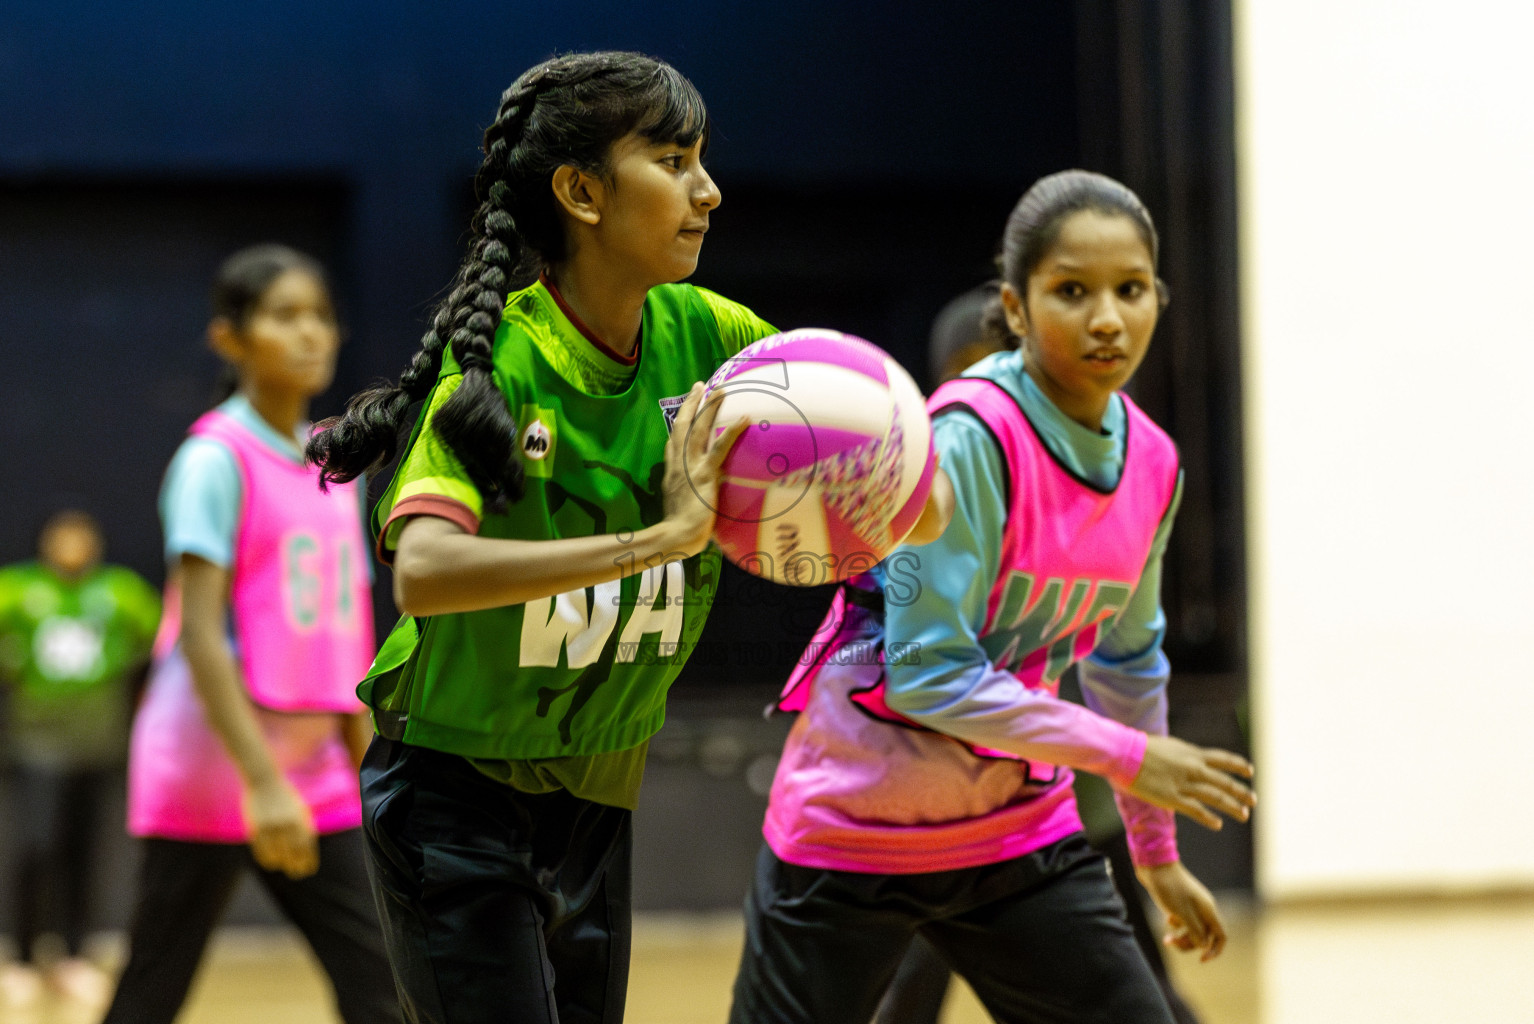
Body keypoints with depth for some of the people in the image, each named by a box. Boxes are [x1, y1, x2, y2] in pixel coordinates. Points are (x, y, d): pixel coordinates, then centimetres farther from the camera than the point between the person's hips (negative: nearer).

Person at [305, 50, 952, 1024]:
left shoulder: (703, 333, -5)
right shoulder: (494, 365, -20)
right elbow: (423, 570, -38)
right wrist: (661, 536, -40)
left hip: (597, 799, 6)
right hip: (456, 799, -6)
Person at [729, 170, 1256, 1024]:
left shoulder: (1151, 463, 0)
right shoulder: (971, 437, -22)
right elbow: (927, 670, -25)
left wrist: (1157, 852, 23)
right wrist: (1126, 753, -21)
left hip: (1019, 831, 6)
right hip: (851, 833, -6)